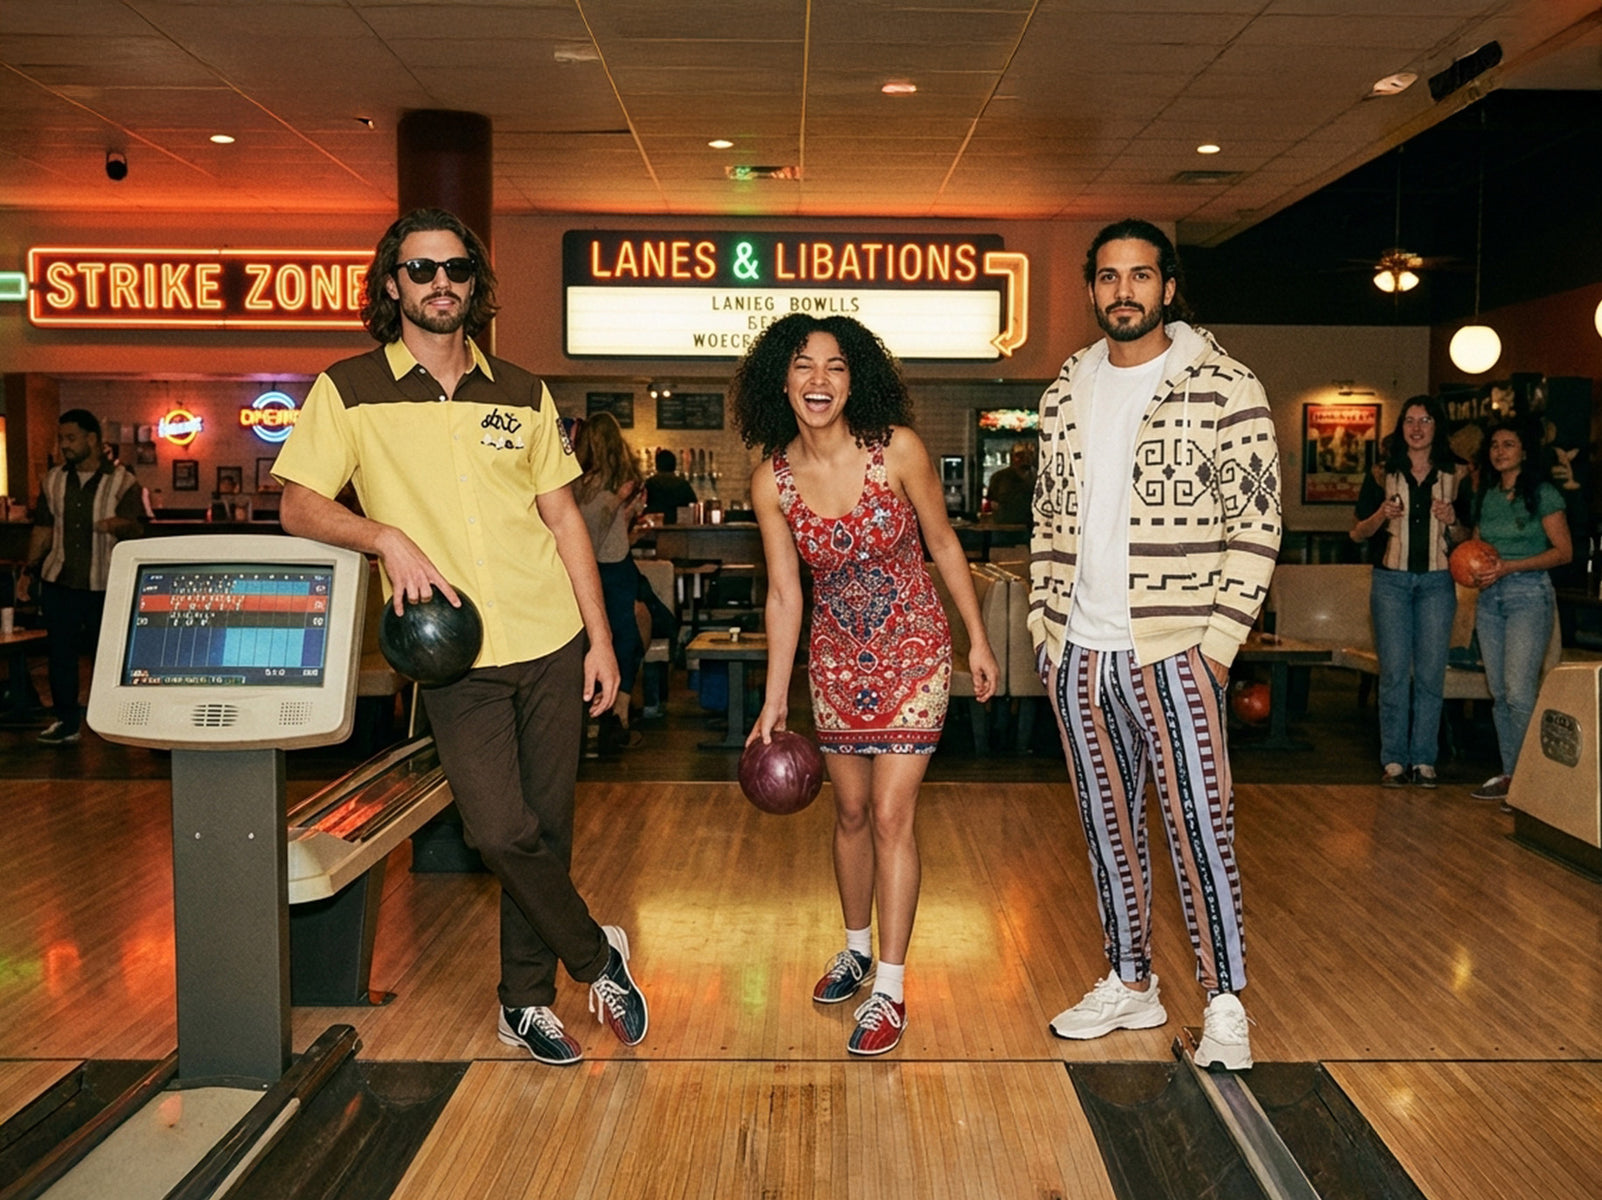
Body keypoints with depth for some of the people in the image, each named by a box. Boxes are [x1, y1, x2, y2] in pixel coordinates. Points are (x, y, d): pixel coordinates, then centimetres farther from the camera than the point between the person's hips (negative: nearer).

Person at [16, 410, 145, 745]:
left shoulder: (123, 482, -3)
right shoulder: (52, 480, 10)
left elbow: (137, 531, -6)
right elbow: (43, 529, 14)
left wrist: (120, 525, -29)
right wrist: (29, 570, 7)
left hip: (106, 584, -4)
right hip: (59, 582, 4)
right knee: (59, 651, 5)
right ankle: (66, 721, 14)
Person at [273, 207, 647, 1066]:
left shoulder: (522, 395, 8)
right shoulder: (349, 391, 1)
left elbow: (564, 519, 10)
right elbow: (298, 506, 0)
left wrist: (600, 638, 4)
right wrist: (389, 537, -19)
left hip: (551, 645, 3)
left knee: (546, 827, 7)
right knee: (501, 832, -11)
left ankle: (526, 1003, 25)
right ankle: (598, 958, 15)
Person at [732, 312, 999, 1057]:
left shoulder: (898, 449, -17)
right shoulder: (771, 480, -9)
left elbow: (942, 543, -5)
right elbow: (784, 594, -3)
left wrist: (978, 639, -1)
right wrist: (775, 699, -2)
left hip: (911, 649, -3)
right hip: (836, 656, 3)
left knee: (890, 815, -5)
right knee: (850, 811, 15)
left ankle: (891, 989, 6)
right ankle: (856, 948, 37)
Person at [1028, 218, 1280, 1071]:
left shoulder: (1224, 387, -4)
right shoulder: (1065, 395, 11)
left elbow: (1256, 524, -6)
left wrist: (1220, 641, -11)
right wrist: (1044, 625, 9)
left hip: (1173, 652, -5)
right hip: (1078, 652, 5)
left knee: (1199, 827, -3)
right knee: (1108, 825, 13)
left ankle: (1224, 1005, 13)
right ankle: (1130, 984, 27)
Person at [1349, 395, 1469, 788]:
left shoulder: (1456, 475, 7)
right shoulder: (1382, 475, 6)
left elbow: (1467, 537, 11)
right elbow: (1357, 533, 7)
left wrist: (1451, 521, -10)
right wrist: (1381, 516, -11)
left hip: (1437, 582, 1)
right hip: (1391, 580, 0)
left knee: (1431, 673, 1)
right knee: (1394, 672, -2)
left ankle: (1424, 759, 9)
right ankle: (1393, 759, 5)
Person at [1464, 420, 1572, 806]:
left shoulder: (1543, 494, -4)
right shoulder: (1485, 496, 13)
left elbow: (1564, 550, -7)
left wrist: (1508, 567, -17)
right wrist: (1474, 569, -3)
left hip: (1529, 593, -6)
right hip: (1490, 597, 6)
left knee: (1519, 692, -14)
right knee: (1498, 692, 7)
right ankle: (1509, 774, 14)